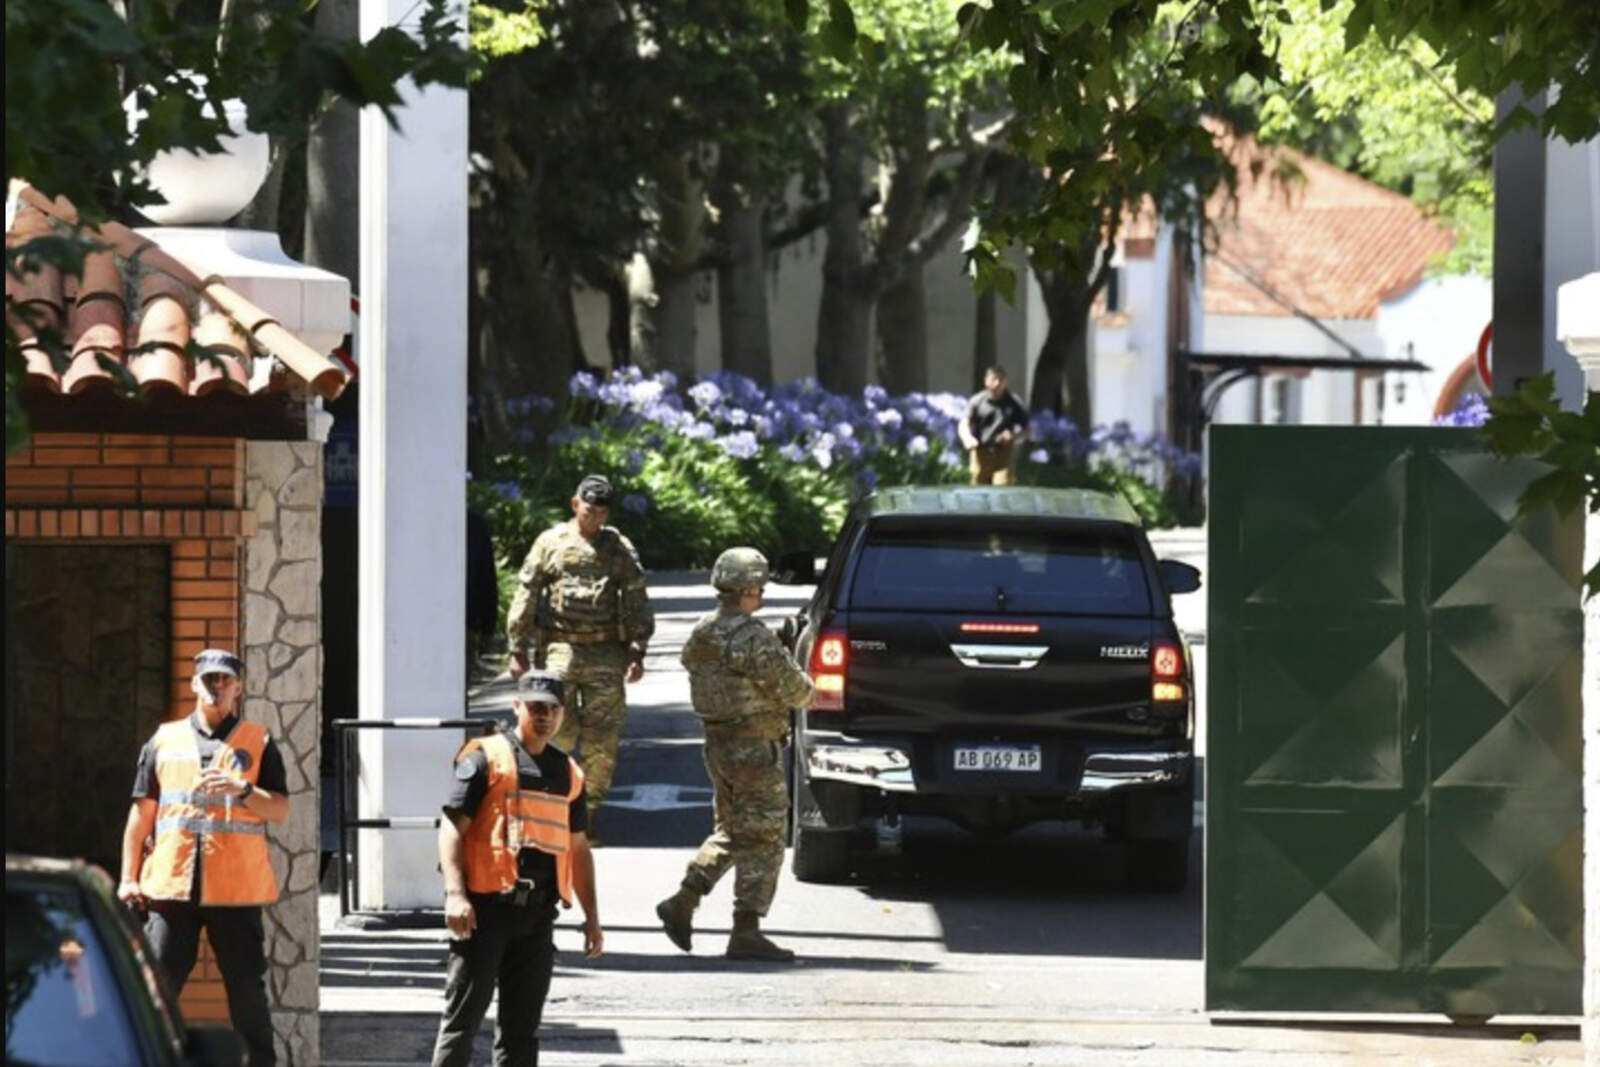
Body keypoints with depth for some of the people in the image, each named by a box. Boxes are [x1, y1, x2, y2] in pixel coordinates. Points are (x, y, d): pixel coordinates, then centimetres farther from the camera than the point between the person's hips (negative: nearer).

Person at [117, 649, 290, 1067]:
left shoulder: (259, 744, 9)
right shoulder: (164, 741, 13)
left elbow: (280, 810, 2)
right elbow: (142, 813, 13)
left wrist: (242, 790, -16)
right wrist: (128, 878, 7)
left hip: (237, 888, -1)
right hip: (170, 886, 1)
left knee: (247, 991, 3)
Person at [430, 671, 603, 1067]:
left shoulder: (568, 773, 17)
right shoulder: (486, 758, -2)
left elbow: (578, 848, 22)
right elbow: (452, 827, -8)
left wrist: (591, 916, 19)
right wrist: (455, 894, -19)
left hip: (537, 912, 6)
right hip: (486, 905, -6)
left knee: (522, 1022, 9)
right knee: (464, 1012, -6)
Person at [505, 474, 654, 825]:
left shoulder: (620, 548, 11)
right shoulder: (551, 543, 5)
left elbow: (637, 602, 13)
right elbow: (526, 596, 5)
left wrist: (637, 651, 3)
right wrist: (519, 650, 1)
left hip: (606, 653, 2)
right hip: (559, 648, -2)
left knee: (602, 738, 0)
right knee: (558, 733, -6)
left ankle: (590, 807, 9)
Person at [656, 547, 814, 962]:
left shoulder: (700, 635, 7)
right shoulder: (753, 638, -19)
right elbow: (792, 690, -16)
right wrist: (807, 687, 9)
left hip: (718, 743, 8)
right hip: (755, 749, -8)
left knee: (731, 832, 21)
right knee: (762, 840, -1)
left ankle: (683, 903, 14)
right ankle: (746, 932, -1)